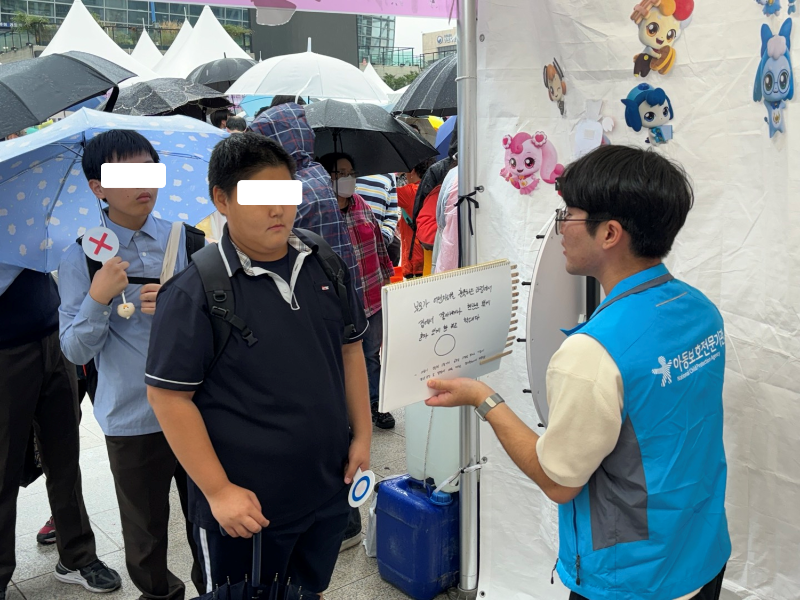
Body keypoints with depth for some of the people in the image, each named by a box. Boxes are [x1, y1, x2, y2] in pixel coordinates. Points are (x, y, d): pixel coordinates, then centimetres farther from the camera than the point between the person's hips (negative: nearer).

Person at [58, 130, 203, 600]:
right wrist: (98, 299, -21)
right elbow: (76, 351, -5)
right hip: (132, 419, -1)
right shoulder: (81, 259, -3)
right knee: (145, 532, 16)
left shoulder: (186, 240, 0)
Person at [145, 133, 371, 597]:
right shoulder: (194, 291, -16)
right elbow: (169, 396, -14)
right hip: (247, 506, -5)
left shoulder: (325, 265, 0)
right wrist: (218, 490, -14)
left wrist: (362, 434, 8)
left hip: (330, 489, 5)